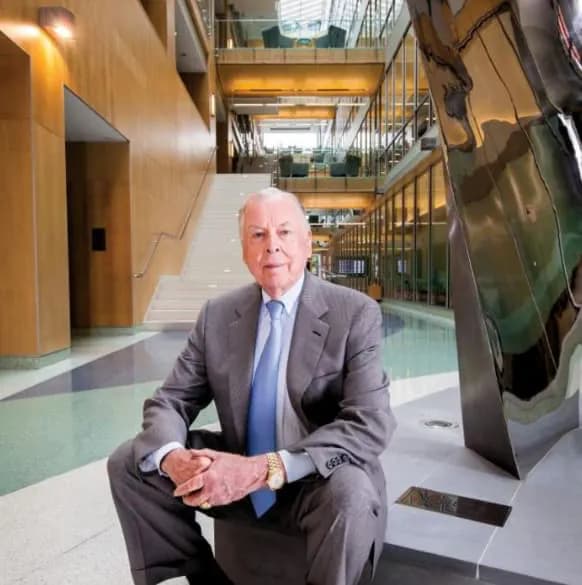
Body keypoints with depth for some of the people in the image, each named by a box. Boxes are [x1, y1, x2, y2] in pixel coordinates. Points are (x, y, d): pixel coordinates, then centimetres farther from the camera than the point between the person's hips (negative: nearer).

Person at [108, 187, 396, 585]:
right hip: (234, 475, 4)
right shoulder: (217, 315, -1)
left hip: (318, 482, -3)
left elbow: (369, 425, -22)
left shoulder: (355, 313, -13)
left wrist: (264, 468, -33)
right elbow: (170, 401, 0)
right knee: (128, 463, -6)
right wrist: (173, 457, -24)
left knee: (351, 497, -35)